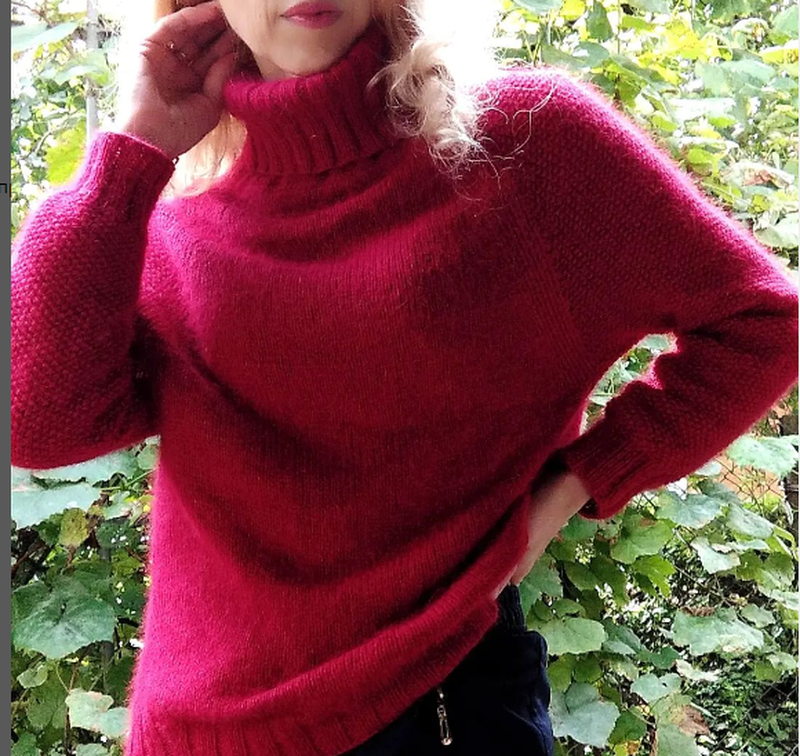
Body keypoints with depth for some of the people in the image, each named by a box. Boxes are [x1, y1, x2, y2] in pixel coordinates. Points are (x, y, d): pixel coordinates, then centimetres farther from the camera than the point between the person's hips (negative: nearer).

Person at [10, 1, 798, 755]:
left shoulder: (522, 136, -9)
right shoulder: (174, 241, 0)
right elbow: (36, 423, -17)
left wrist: (574, 483, -10)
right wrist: (136, 144, -12)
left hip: (457, 674, -2)